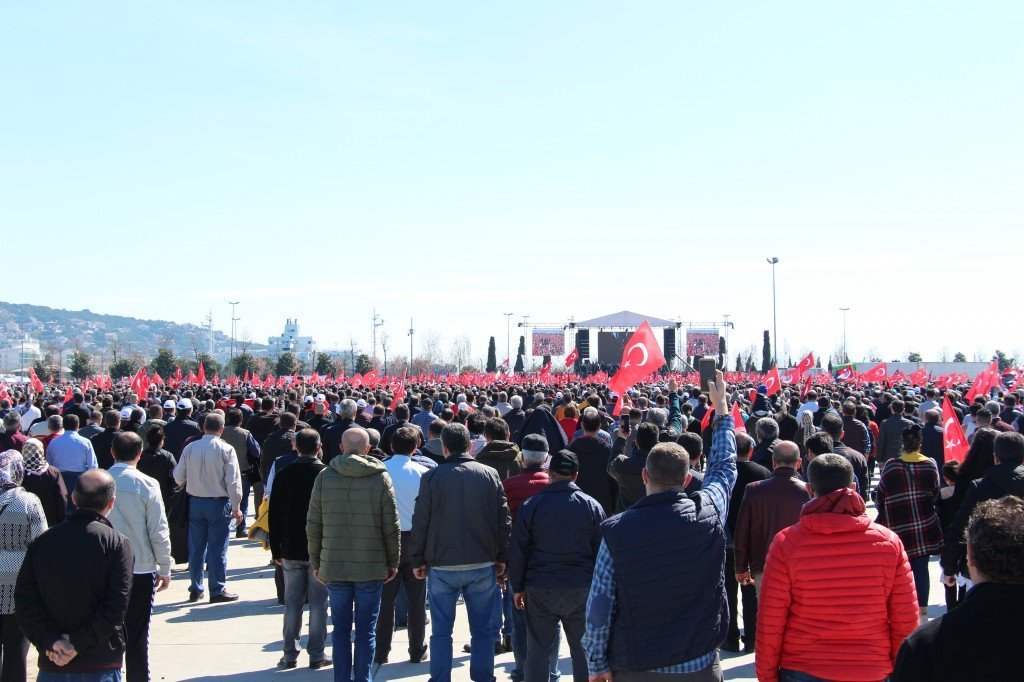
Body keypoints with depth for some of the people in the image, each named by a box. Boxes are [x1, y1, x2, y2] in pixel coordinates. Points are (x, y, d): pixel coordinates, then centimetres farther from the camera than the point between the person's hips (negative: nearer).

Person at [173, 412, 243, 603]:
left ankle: (196, 589, 20)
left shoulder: (190, 448, -1)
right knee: (217, 547, 2)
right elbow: (233, 481, -11)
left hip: (195, 502, 4)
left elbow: (178, 477, 6)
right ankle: (217, 591, 7)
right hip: (218, 503, -4)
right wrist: (236, 507, -4)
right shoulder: (225, 450, -12)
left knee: (196, 547, 12)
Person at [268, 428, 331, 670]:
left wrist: (276, 550, 9)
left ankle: (290, 655, 12)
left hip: (291, 551, 2)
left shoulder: (284, 475, 0)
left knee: (292, 603, 9)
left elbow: (274, 515, 3)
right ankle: (316, 655, 6)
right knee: (318, 604, 4)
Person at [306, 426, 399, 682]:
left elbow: (313, 525, 2)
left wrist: (315, 562, 11)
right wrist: (392, 562, 7)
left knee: (340, 629, 10)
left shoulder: (324, 477, -1)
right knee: (366, 630, 7)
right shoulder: (381, 477, -5)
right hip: (371, 567, -1)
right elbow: (391, 526, -3)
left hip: (334, 566, 1)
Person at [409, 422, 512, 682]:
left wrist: (418, 559, 7)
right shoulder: (490, 474, 0)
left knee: (441, 631, 8)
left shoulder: (432, 477, -6)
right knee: (483, 630, 11)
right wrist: (501, 558, 10)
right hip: (483, 565, 1)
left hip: (442, 566, -1)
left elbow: (420, 522, -3)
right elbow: (504, 521, 2)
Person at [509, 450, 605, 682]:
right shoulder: (592, 506, -1)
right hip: (581, 590, 1)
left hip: (540, 591, 0)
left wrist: (518, 587, 9)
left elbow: (517, 553, 0)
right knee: (582, 649, 10)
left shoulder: (530, 506, -3)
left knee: (539, 650, 7)